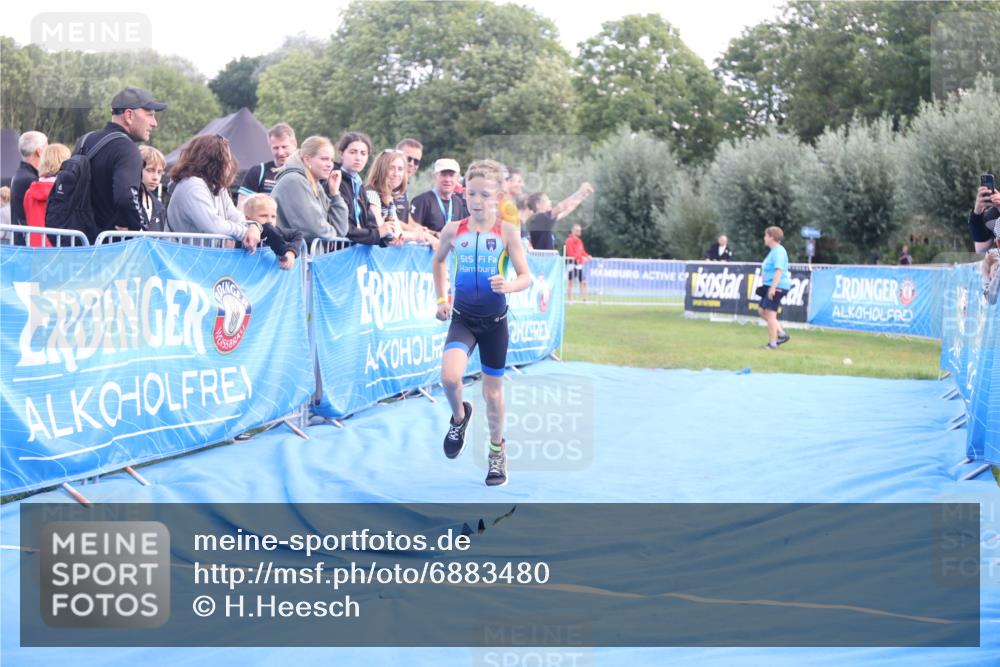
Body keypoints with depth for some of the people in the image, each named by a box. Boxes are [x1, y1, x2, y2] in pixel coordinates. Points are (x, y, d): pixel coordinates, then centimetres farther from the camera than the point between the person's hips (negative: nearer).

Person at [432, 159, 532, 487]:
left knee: (493, 391, 11)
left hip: (494, 321, 0)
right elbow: (438, 261, 17)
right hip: (462, 318, 0)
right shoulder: (453, 230, -4)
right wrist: (441, 298, 11)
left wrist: (509, 285, -30)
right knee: (450, 377, -25)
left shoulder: (507, 232, -9)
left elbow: (526, 277, -9)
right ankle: (459, 416, 10)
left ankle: (497, 450, 35)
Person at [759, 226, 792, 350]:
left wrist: (773, 287, -27)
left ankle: (772, 343, -5)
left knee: (770, 313, -8)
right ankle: (782, 334, 15)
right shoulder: (774, 250, 18)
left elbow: (779, 270, -23)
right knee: (762, 311, 12)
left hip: (777, 286, -11)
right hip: (770, 286, 11)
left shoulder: (778, 251, -14)